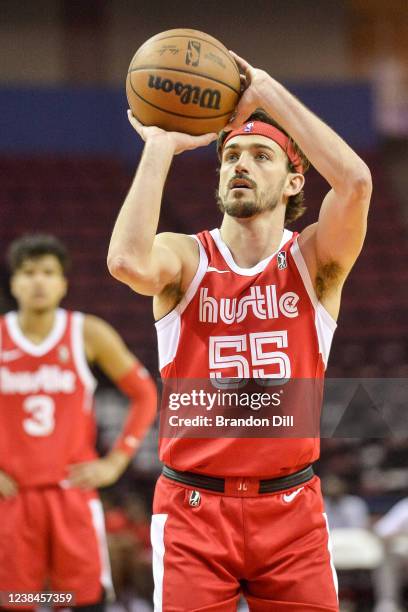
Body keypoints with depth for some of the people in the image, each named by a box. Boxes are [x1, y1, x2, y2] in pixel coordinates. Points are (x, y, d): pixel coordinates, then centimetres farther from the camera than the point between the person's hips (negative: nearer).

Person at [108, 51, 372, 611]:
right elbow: (128, 262, -24)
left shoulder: (313, 261, 1)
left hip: (292, 508, 1)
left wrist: (268, 92, -14)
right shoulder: (185, 257, 0)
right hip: (194, 508, -1)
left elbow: (355, 180, -19)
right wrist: (159, 146, -15)